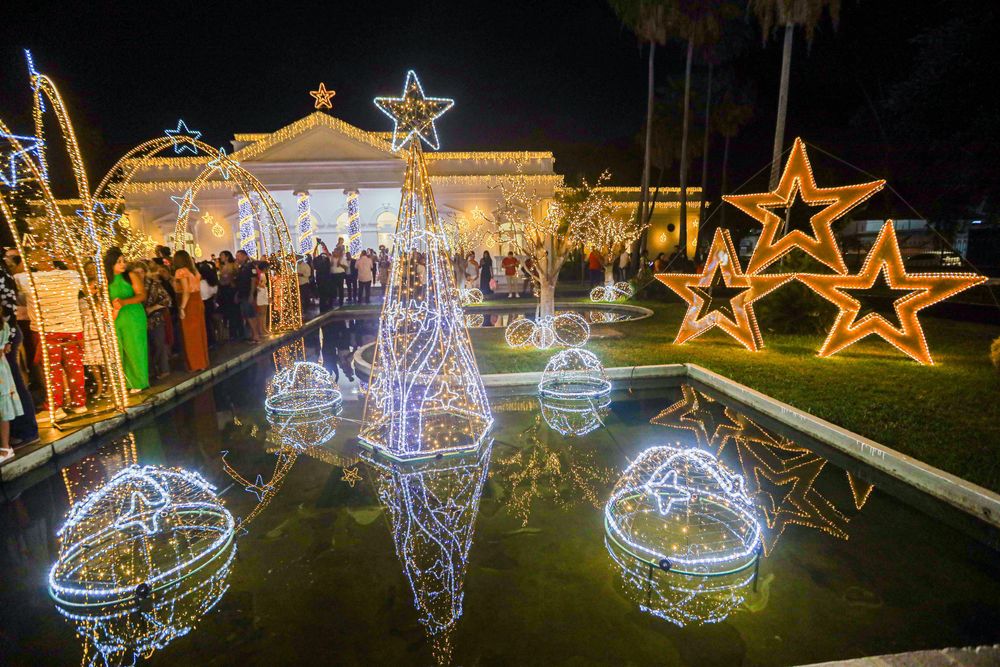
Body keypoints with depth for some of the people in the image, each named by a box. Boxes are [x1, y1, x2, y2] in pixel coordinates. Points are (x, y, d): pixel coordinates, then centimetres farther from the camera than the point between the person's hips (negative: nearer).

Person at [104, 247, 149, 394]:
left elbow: (142, 295, -8)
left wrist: (124, 302, -22)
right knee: (121, 352, 5)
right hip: (117, 320, 3)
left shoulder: (131, 276, -1)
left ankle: (139, 382, 10)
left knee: (135, 349, 1)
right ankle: (128, 382, 13)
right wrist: (113, 309, -11)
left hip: (134, 317, -3)